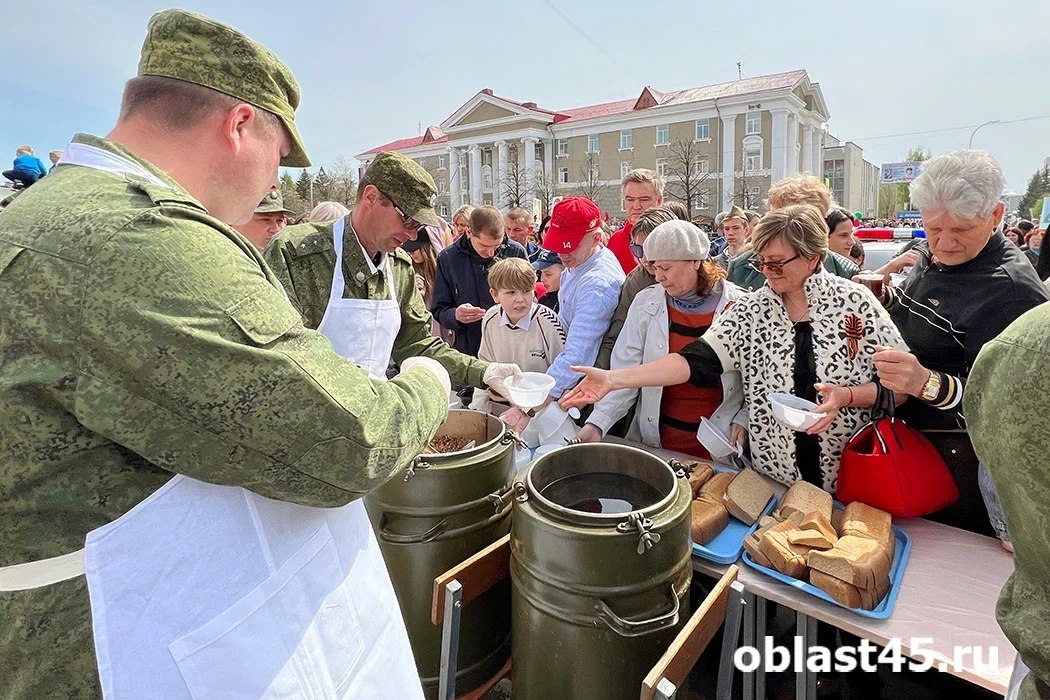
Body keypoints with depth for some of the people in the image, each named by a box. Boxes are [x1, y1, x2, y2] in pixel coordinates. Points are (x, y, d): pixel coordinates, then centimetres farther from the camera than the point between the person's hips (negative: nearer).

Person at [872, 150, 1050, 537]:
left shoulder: (1012, 290, -24)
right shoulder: (933, 257, 2)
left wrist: (927, 384, -43)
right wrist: (882, 294, -1)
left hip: (959, 459, -7)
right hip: (909, 435, 8)